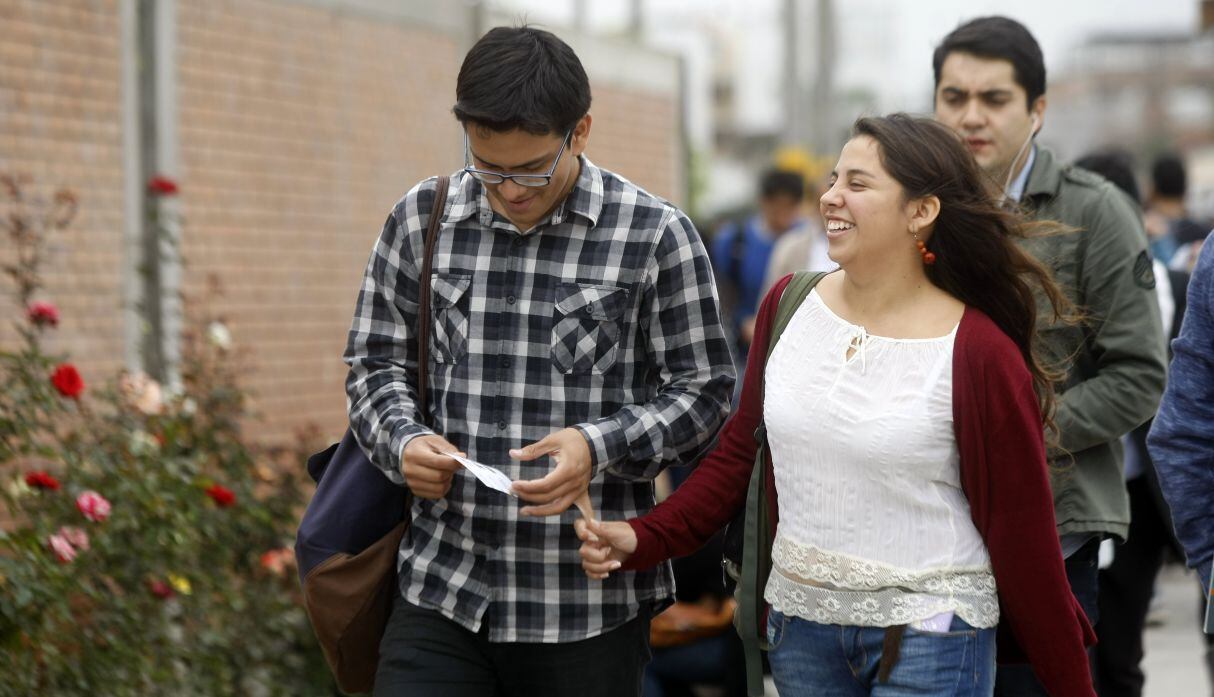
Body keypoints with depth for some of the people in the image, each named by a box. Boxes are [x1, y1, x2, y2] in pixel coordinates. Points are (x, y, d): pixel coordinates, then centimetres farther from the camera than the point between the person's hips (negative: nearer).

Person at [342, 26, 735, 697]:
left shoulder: (655, 236, -4)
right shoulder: (420, 220, 6)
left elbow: (703, 391, 0)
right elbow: (375, 365, 14)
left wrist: (600, 447, -17)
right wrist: (402, 442, -7)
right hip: (441, 593, 2)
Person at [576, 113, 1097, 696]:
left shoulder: (978, 356, -14)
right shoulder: (789, 305, 2)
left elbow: (1023, 534, -9)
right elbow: (740, 453, 12)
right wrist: (642, 539, -1)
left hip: (929, 636, -5)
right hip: (800, 622, 5)